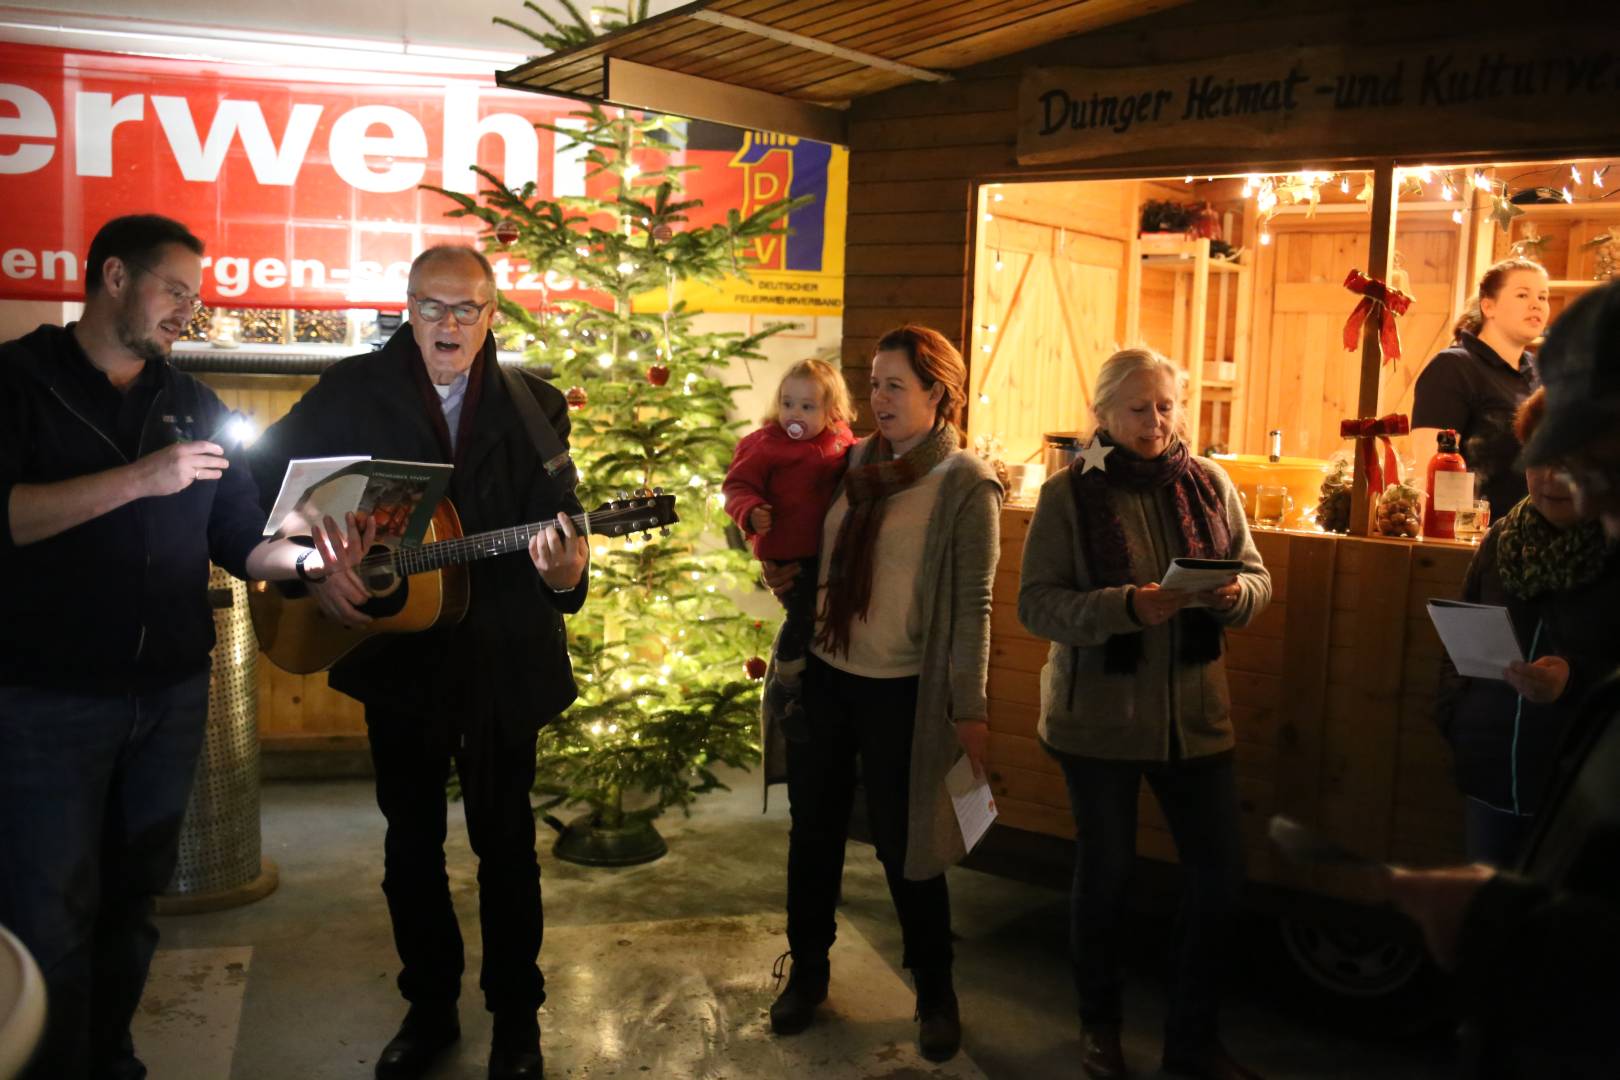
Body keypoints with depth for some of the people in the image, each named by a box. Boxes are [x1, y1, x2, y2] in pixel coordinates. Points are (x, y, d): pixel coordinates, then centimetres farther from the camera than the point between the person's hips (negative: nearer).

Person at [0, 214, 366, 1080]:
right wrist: (139, 478, -21)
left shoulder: (194, 408, 11)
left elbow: (239, 542, 12)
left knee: (132, 900, 15)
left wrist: (309, 562, -6)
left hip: (171, 692, 5)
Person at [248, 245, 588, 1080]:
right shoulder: (353, 391, -2)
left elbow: (558, 518, -8)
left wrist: (563, 568, -31)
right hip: (397, 656, 1)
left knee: (506, 840, 9)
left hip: (503, 657, -1)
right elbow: (262, 480, 0)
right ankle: (429, 1006, 32)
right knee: (412, 839, 14)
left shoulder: (533, 406, -2)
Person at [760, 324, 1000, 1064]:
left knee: (903, 843, 6)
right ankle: (807, 970, 34)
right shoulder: (855, 461, 7)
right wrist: (789, 574, -1)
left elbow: (972, 605, -11)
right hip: (823, 675, 5)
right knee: (813, 829, 15)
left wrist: (969, 707, -12)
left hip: (902, 691, -5)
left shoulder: (966, 485, -10)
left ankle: (935, 993, 28)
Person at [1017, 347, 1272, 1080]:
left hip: (1195, 712, 3)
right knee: (1106, 872, 10)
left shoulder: (1209, 483, 3)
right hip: (1099, 716, -3)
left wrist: (1235, 593, -17)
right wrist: (1126, 606, -27)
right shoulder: (1068, 494, -7)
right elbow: (1036, 604, -13)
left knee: (1220, 873, 6)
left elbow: (1256, 578, 7)